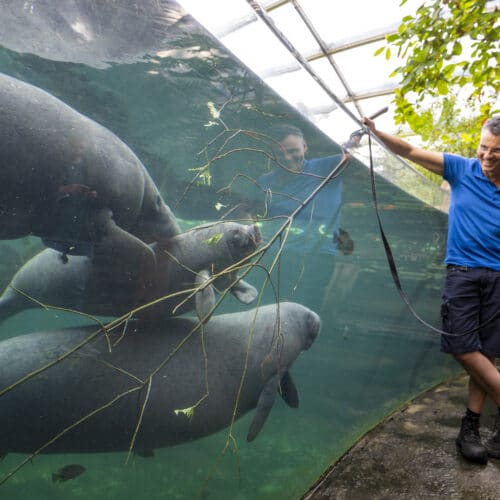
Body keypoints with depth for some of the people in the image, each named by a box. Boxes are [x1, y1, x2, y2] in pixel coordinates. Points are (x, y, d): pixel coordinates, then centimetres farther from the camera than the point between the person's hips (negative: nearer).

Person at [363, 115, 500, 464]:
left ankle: (471, 426, 20)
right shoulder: (462, 170, 1)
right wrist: (375, 132, -15)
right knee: (464, 349, -7)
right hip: (462, 273, -1)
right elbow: (410, 151, -3)